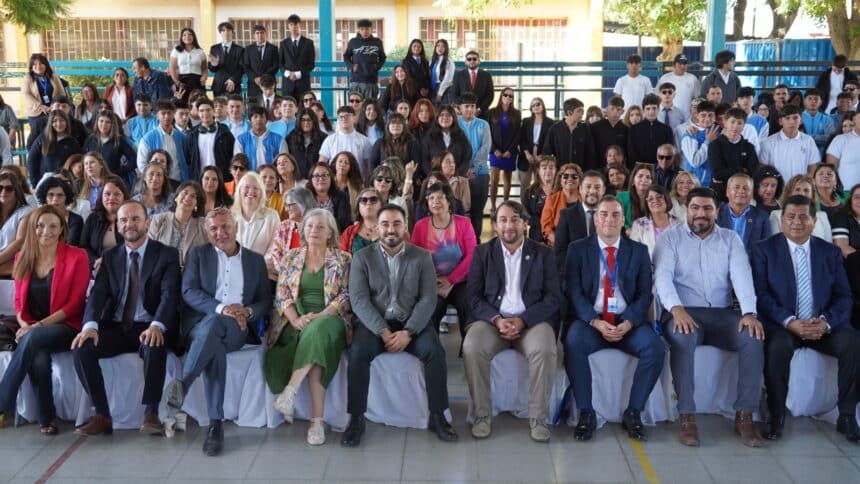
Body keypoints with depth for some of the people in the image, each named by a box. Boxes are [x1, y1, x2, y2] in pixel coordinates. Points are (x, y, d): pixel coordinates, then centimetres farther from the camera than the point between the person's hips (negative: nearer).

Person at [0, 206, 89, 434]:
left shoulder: (76, 257, -3)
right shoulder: (22, 258, 11)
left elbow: (75, 303, -8)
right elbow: (19, 301, 14)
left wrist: (39, 326, -16)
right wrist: (24, 325, -8)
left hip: (66, 328, -3)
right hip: (32, 331, 3)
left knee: (32, 339, -35)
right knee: (38, 357, -31)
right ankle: (47, 418, -17)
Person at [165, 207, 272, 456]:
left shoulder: (255, 260, 21)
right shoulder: (198, 254, 17)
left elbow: (265, 301, 15)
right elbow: (189, 292, 1)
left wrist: (247, 311, -10)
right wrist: (221, 308, -16)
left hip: (236, 328, 1)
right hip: (200, 323, 0)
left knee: (213, 323, -37)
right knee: (214, 345, -38)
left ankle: (182, 383, -43)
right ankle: (215, 423, -40)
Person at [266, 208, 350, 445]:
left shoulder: (343, 259, 9)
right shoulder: (291, 257, 16)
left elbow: (346, 296, 0)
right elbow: (282, 295, 8)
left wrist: (320, 316, -17)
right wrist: (295, 319, -12)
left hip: (329, 319, -1)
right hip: (296, 322, 2)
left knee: (318, 331, -39)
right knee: (315, 345, -34)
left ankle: (291, 390, -38)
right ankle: (317, 419, -33)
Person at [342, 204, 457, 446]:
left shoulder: (422, 257, 5)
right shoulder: (362, 258, 5)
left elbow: (428, 299, -3)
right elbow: (359, 300, -5)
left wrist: (408, 332, -18)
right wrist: (383, 331, -19)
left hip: (412, 324, 1)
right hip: (374, 324, 0)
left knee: (435, 351, -26)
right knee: (358, 352, -30)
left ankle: (437, 416, -10)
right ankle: (356, 419, -16)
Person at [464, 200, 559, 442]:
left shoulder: (542, 253, 8)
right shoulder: (482, 252, 9)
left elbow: (553, 298, 1)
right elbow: (474, 297, 3)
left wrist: (522, 320, -13)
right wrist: (497, 320, -15)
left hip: (531, 320, 0)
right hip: (491, 319, 1)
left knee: (544, 350, -32)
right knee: (472, 348, -30)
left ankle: (538, 417, -15)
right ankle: (482, 414, -14)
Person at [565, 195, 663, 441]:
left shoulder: (639, 251, 11)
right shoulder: (578, 249, 7)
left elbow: (644, 294, 4)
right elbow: (574, 292, -2)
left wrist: (627, 324, -14)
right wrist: (596, 322, -17)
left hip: (628, 322, 1)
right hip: (590, 321, -1)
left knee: (655, 347, -27)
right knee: (573, 343, -33)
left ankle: (633, 413, -10)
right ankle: (586, 412, -18)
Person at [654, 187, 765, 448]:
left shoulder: (730, 238, 13)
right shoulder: (670, 237, 6)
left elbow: (742, 276, -1)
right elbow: (663, 276, -8)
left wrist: (749, 312, -19)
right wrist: (677, 309, -27)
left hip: (721, 314, 3)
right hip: (682, 313, -2)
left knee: (753, 337, -26)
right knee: (683, 338, -36)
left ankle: (744, 416, -18)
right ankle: (687, 417, -29)